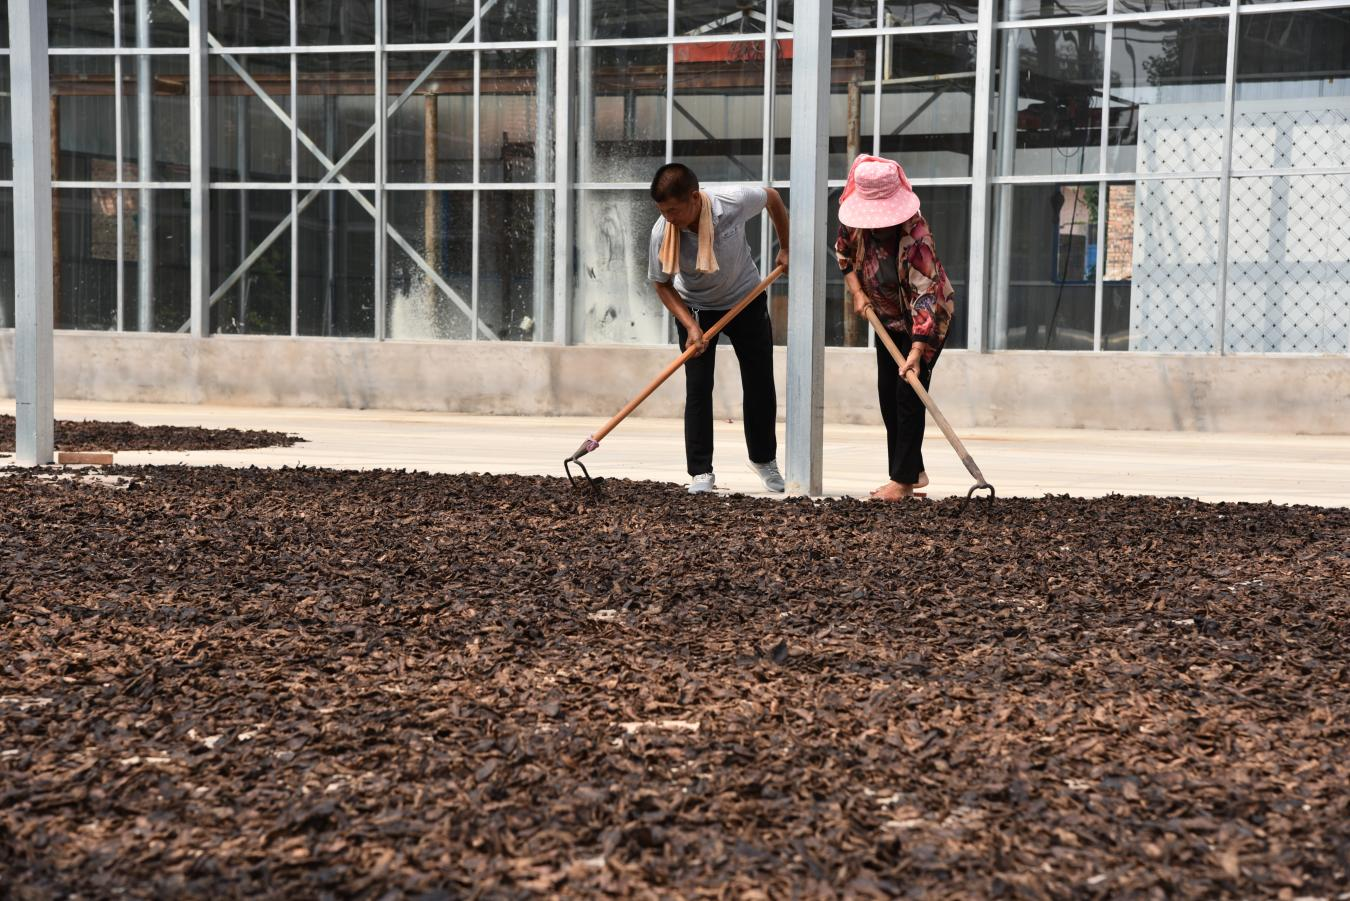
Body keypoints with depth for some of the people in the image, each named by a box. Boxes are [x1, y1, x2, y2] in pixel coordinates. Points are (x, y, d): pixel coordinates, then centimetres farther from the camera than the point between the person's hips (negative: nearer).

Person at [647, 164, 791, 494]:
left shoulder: (734, 202, -29)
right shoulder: (662, 233, -26)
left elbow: (772, 197, -5)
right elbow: (662, 285, -11)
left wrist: (785, 247, 1)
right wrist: (690, 326, -22)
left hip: (746, 299, 1)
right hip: (695, 309, 0)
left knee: (760, 384, 5)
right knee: (697, 388, -9)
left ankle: (764, 460, 25)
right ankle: (701, 473, -3)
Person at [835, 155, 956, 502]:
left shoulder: (916, 231, -35)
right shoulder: (856, 220, -16)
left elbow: (925, 294, -39)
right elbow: (843, 252, 7)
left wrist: (917, 349, -46)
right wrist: (857, 292, -4)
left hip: (927, 315, -7)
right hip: (889, 316, 7)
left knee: (909, 393, -13)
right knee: (887, 395, 8)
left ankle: (904, 480, -7)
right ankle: (914, 472, 19)